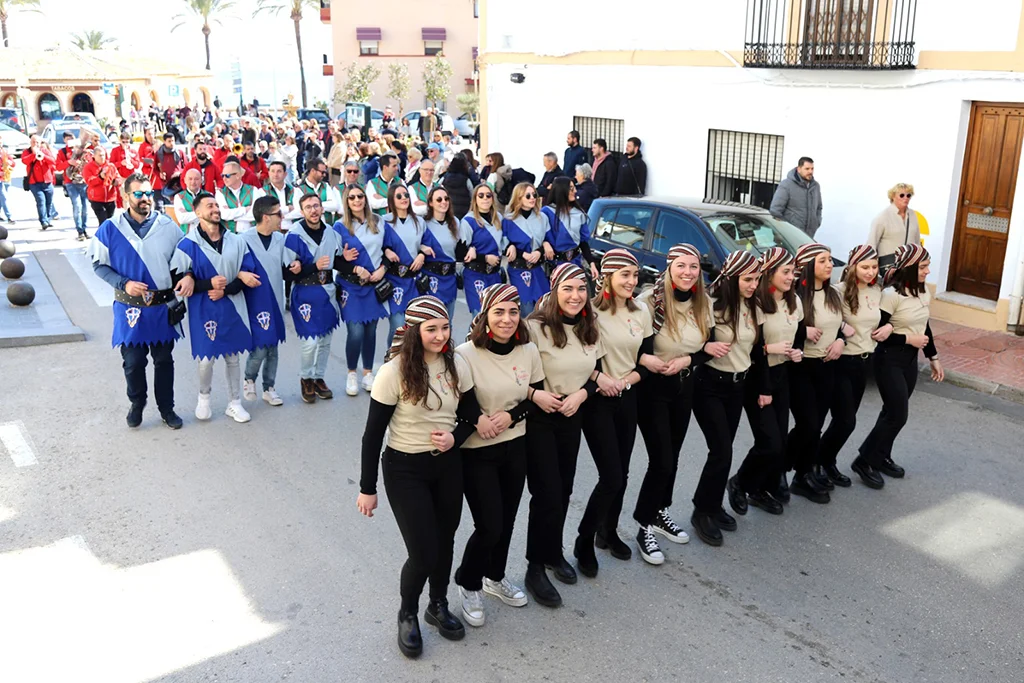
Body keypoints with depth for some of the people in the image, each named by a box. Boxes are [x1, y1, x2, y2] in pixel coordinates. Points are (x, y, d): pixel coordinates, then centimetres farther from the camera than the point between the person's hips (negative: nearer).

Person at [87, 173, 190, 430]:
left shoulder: (167, 226, -2)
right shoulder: (110, 229, -6)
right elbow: (99, 264, -1)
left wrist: (189, 276, -15)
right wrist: (124, 283, -15)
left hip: (163, 306, 1)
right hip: (130, 309, -1)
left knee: (164, 360, 12)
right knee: (133, 361, 8)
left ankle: (166, 408, 28)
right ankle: (137, 404, 33)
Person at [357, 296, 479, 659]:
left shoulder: (456, 366, -5)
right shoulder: (393, 372, -18)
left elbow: (472, 414, 8)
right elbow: (373, 433, -12)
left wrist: (455, 438, -13)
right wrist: (367, 488, -9)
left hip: (448, 465, 5)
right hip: (405, 469, -4)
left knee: (445, 542, 16)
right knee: (423, 553, -4)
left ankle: (438, 605, 42)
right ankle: (407, 614, 25)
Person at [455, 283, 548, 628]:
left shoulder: (529, 350, -5)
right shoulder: (466, 354, -20)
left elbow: (538, 396, 2)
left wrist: (510, 416, -14)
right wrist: (477, 419, -29)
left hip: (516, 448, 5)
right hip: (476, 453, -5)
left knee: (506, 520, 17)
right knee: (489, 527, -2)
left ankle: (495, 577, 43)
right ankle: (468, 584, 26)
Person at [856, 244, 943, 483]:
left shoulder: (923, 292, 5)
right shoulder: (891, 294, -19)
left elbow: (924, 327, 16)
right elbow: (876, 332, -19)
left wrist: (933, 358, 18)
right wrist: (908, 339, -17)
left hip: (910, 359, 7)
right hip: (890, 359, -7)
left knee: (893, 412, 13)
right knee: (897, 414, -6)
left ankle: (881, 457, 27)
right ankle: (865, 460, 7)